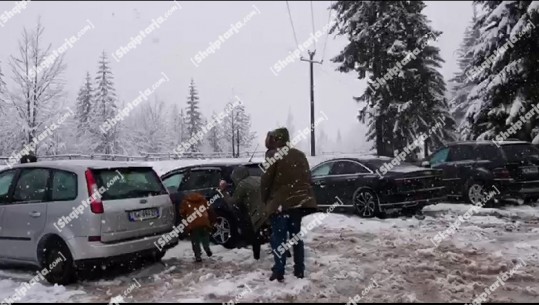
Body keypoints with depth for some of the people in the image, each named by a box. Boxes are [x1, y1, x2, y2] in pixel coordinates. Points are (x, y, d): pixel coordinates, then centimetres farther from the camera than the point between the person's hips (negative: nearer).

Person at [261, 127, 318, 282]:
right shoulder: (300, 155, 13)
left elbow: (266, 181, -9)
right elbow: (307, 178, 16)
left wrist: (265, 200, 4)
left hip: (279, 202, -6)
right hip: (298, 201, 7)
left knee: (278, 237, -2)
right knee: (296, 235, 14)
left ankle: (279, 272, -5)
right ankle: (299, 270, 16)